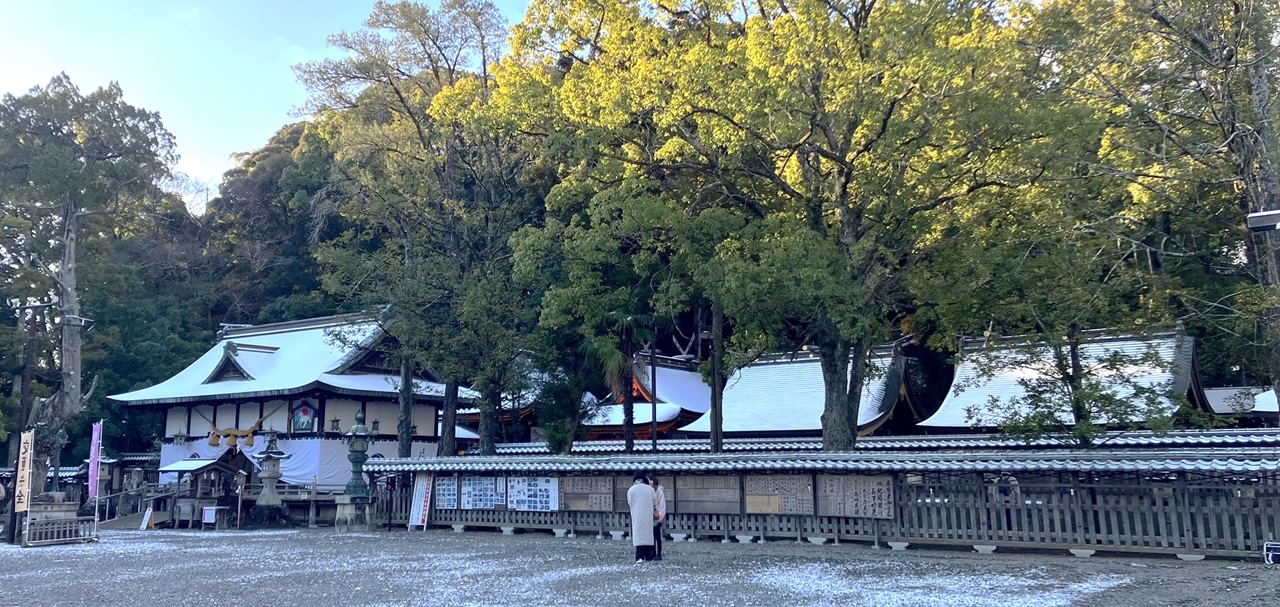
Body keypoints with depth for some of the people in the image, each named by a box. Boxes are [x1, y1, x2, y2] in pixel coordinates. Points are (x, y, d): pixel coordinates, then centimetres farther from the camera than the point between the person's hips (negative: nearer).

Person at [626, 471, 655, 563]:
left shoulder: (631, 490, -4)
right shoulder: (650, 489, -1)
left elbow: (629, 503, 5)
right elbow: (654, 501, 6)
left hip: (637, 517, -2)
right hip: (648, 516, 2)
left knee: (638, 535, -4)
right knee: (648, 535, 10)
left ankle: (639, 557, -16)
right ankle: (648, 557, 14)